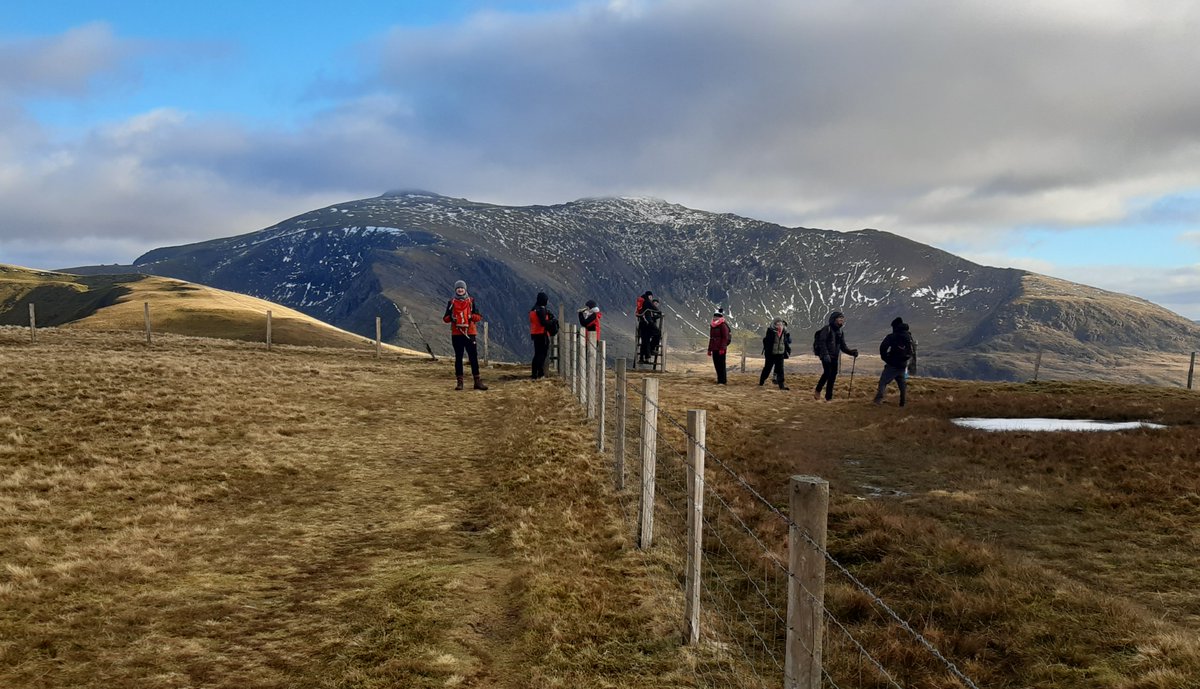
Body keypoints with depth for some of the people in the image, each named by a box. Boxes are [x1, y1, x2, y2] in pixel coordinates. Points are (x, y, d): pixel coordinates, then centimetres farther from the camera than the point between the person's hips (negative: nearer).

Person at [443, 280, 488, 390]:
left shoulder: (471, 301, 7)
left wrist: (472, 317, -17)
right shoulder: (451, 303, 8)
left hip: (470, 333, 0)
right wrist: (450, 317, -15)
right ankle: (459, 382, 7)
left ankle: (477, 381, 1)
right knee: (458, 357, 4)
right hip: (456, 334, 0)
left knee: (473, 356, -3)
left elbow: (479, 316, 4)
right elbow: (445, 318, 7)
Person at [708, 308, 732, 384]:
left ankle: (722, 381, -3)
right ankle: (719, 379, 17)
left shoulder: (723, 325, -8)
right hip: (714, 349, 8)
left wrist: (722, 348, -19)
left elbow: (725, 338, -13)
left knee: (721, 365, -6)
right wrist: (709, 349, 17)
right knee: (716, 365, 9)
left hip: (721, 349, -8)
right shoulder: (712, 325, 16)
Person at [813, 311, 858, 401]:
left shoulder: (840, 332, 17)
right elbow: (822, 342, -13)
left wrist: (852, 352, 1)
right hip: (826, 356, -7)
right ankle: (817, 391, -4)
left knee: (832, 377, 2)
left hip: (835, 357, 7)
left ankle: (828, 397, 6)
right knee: (827, 373, -21)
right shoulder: (827, 329, -4)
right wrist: (825, 354, -23)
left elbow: (843, 347, 17)